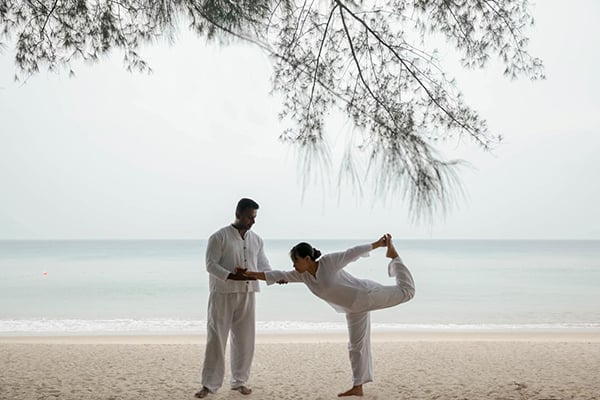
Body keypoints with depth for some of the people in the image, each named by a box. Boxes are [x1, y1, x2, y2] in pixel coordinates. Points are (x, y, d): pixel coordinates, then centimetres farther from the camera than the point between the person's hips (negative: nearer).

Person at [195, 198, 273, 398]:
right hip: (223, 294, -5)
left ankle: (239, 381, 22)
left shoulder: (256, 240, 10)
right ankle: (209, 384, 7)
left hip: (247, 295, 5)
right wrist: (231, 276, -26)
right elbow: (211, 264, -12)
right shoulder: (219, 237, -6)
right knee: (216, 339, -1)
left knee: (244, 339, 8)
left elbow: (263, 266, 10)